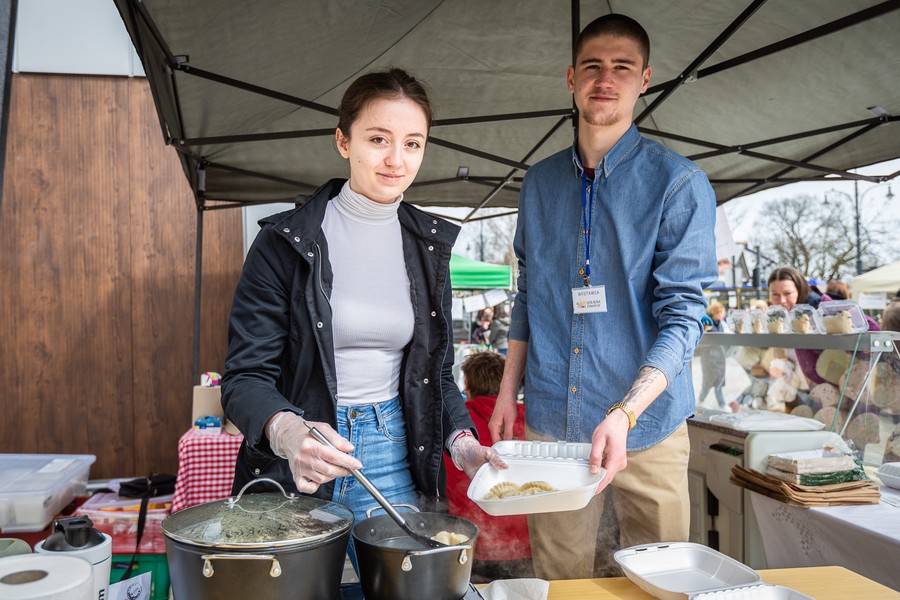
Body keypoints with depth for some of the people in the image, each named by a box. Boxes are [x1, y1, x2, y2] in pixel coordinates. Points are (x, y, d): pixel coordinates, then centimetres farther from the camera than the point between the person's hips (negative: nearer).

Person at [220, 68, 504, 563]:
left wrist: (462, 442, -8)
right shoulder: (286, 240, -10)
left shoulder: (429, 243, 3)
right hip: (294, 470, -3)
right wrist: (287, 431, -32)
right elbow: (245, 376, -11)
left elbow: (437, 369, 9)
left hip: (395, 465, 4)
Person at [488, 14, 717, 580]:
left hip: (646, 424, -3)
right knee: (558, 580, 14)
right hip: (551, 421, 3)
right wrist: (508, 390, 9)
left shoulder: (679, 183, -7)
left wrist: (624, 413, -25)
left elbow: (682, 315, -12)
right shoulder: (539, 182, 8)